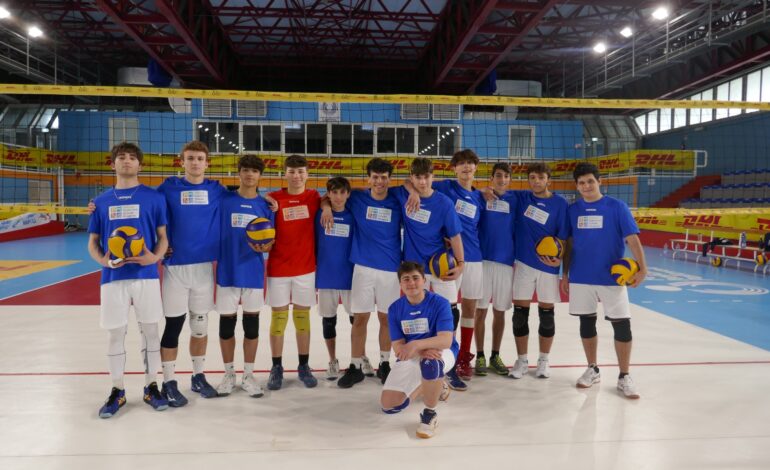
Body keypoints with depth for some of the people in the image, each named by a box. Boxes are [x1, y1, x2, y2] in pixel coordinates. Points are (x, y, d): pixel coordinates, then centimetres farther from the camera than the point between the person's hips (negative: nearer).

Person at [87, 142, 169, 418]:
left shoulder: (154, 198, 2)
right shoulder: (102, 201, 9)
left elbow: (163, 236, 4)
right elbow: (93, 241, 11)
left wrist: (155, 256, -16)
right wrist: (102, 260, -10)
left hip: (146, 275, -2)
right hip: (113, 277, 2)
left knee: (150, 331, 5)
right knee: (115, 334, 8)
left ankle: (151, 387, 21)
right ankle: (117, 391, 23)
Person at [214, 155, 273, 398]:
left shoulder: (265, 205, 4)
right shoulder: (224, 200, 0)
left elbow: (271, 240, 5)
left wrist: (265, 247, -16)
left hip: (254, 272, 1)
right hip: (228, 271, -1)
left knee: (252, 322, 8)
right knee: (226, 323, 6)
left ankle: (248, 375, 21)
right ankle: (229, 374, 23)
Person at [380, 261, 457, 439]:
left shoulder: (440, 303, -18)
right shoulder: (395, 309, -8)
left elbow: (446, 340, -29)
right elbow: (398, 347, -12)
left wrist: (416, 345, -45)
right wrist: (420, 351, -34)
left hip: (441, 352, -4)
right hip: (410, 358, 5)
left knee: (430, 363, -42)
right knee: (388, 406, -4)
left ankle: (430, 415, -15)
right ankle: (434, 385, 21)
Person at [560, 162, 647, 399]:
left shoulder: (617, 207, -4)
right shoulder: (572, 210, 4)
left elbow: (632, 239, -9)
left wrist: (642, 267, -21)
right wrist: (565, 273, 9)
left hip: (612, 277, -2)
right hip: (581, 278, 3)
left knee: (622, 326, -1)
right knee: (586, 323, 12)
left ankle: (624, 377, 14)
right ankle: (592, 370, 28)